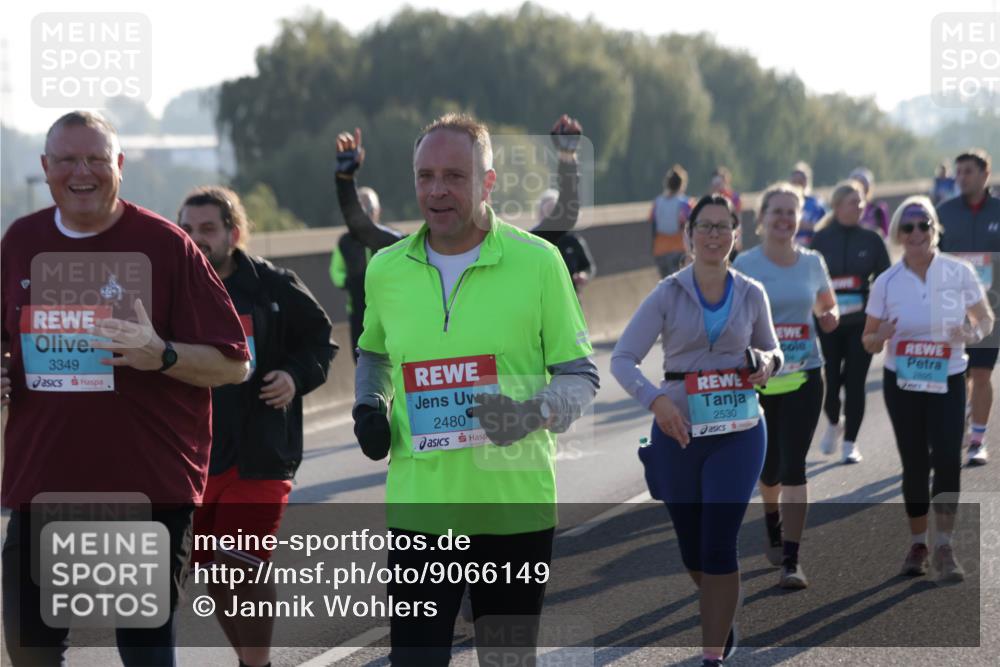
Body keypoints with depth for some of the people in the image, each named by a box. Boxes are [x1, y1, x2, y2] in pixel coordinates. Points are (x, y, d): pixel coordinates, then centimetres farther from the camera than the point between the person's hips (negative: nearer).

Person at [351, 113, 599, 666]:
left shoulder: (538, 261, -5)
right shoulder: (385, 270, 5)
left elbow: (581, 375, 1)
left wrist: (535, 414, -19)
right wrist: (370, 406, 4)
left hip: (517, 509, -1)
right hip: (420, 509, 2)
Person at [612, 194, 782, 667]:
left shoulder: (752, 294, 3)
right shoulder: (668, 294, -3)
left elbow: (772, 351, 17)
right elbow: (622, 359, -7)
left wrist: (765, 362, -8)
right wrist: (655, 399, -25)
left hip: (737, 432, 0)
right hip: (678, 432, 1)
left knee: (719, 544, -10)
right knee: (692, 548, 11)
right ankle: (723, 616, 41)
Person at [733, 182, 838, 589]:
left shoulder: (812, 262, 4)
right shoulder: (746, 264, -4)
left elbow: (828, 306, 18)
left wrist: (830, 318, -5)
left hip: (804, 376, 1)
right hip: (759, 376, -1)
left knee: (793, 466, -8)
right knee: (769, 465, 13)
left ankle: (791, 562, -8)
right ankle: (774, 529, 45)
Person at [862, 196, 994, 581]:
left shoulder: (959, 272, -6)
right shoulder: (886, 283, -4)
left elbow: (985, 318, 6)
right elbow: (868, 342, 3)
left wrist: (974, 333, -16)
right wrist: (880, 338, -21)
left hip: (948, 381, -1)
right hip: (902, 383, 1)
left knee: (947, 459, -14)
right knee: (915, 464, 5)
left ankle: (944, 549, -8)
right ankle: (918, 544, 21)